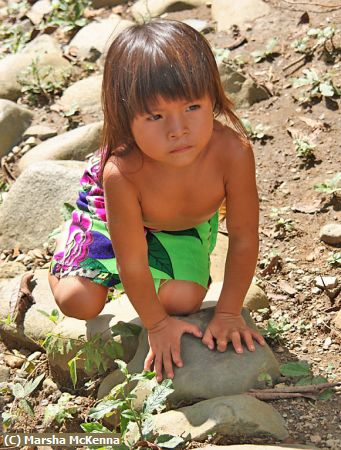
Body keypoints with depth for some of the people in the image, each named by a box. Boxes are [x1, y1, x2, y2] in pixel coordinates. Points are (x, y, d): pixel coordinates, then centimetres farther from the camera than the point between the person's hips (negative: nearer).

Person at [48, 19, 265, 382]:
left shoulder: (233, 152, -42)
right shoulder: (121, 173, -45)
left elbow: (244, 238, -26)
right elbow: (132, 263, -30)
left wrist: (228, 313, -19)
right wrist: (157, 324, -17)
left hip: (188, 222, 2)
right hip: (110, 211, -2)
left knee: (183, 301, -9)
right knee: (80, 303, -3)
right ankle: (66, 245, 30)